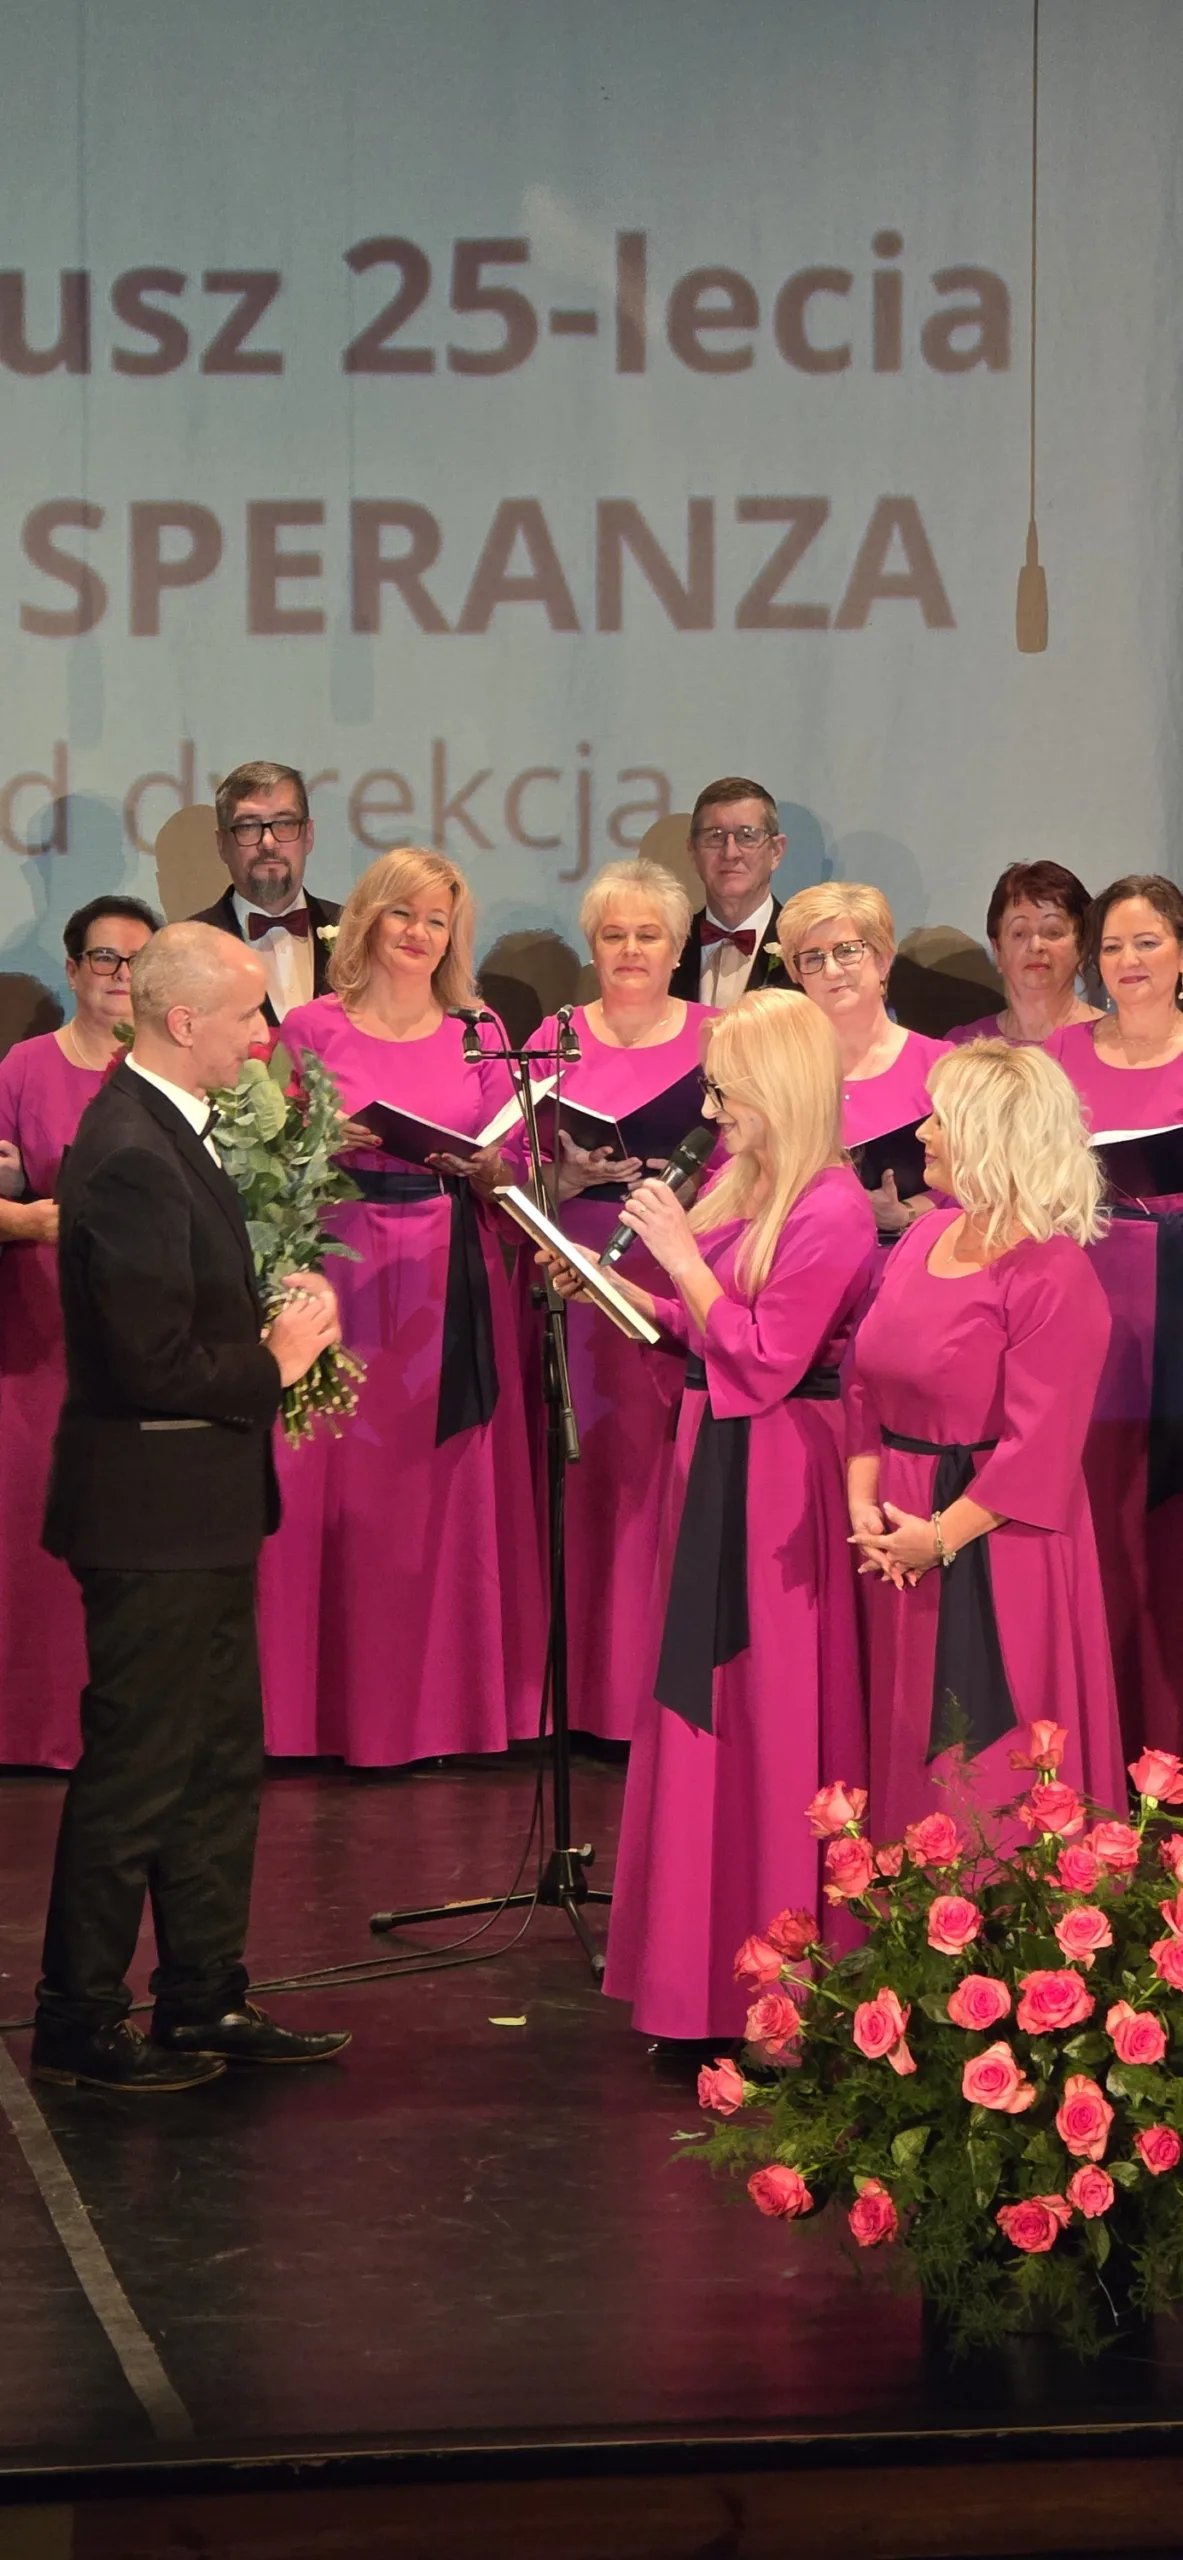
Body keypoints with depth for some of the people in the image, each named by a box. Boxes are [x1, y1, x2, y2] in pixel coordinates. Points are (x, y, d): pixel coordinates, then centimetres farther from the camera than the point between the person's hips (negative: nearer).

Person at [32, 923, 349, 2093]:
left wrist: (271, 1333, 2)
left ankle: (206, 2003, 27)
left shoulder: (164, 1132, 11)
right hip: (153, 1512, -10)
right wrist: (274, 1364, -11)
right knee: (134, 1771, 0)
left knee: (218, 1760, 16)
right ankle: (78, 2026, 11)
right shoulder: (131, 1157, -22)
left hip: (196, 1513, 10)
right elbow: (152, 1363, -26)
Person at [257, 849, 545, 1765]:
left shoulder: (478, 1037, 9)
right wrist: (335, 1144, -14)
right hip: (346, 1266, -2)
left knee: (447, 1490, 3)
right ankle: (339, 1704, 6)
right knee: (344, 1483, -2)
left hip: (452, 1277, 2)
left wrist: (481, 1162, -11)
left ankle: (438, 1703, 11)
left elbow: (509, 1172, 10)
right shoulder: (314, 1027, 3)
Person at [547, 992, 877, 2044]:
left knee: (770, 1723, -1)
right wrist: (613, 1292, 9)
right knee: (708, 1715, 14)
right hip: (716, 1468, 9)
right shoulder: (743, 1187, 9)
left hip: (774, 1483, -9)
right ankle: (709, 1965, 24)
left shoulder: (830, 1212, -18)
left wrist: (684, 1260, -17)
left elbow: (764, 1364, -19)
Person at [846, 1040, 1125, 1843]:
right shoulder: (924, 1240, 8)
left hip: (993, 1549, -8)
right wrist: (864, 1498, -2)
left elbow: (1037, 1448, -19)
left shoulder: (1053, 1278, -16)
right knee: (910, 1741, 14)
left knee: (993, 1763, -1)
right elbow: (867, 1380, 11)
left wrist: (940, 1537, -18)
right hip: (901, 1534, 8)